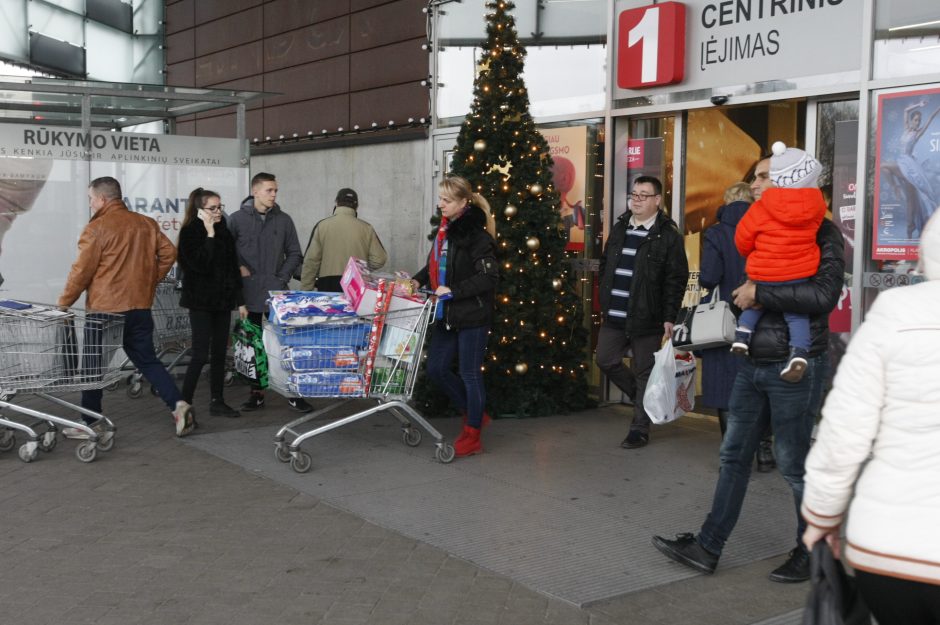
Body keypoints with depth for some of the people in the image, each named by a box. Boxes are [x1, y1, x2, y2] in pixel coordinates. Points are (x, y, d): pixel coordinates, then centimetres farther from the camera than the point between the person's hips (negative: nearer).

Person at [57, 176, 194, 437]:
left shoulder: (97, 228, -11)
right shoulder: (147, 224, 6)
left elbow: (82, 271, -10)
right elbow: (168, 253, 7)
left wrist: (63, 304, 0)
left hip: (105, 310, -5)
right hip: (140, 307, 5)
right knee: (147, 360, 13)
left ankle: (90, 424, 13)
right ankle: (178, 404, -3)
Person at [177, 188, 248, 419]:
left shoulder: (223, 231, 10)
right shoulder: (190, 232, -8)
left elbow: (233, 267, 13)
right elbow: (199, 264, -21)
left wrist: (240, 301, 11)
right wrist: (210, 234, -19)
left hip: (222, 301, 6)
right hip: (201, 302, -6)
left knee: (220, 353, 9)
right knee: (201, 355, -9)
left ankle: (217, 402, 17)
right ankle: (184, 404, -3)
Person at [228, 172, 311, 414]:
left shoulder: (284, 220, 6)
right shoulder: (237, 219, 1)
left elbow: (294, 253, 9)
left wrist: (282, 276, -1)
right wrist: (239, 269, -8)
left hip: (277, 293, 0)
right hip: (250, 292, 0)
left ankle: (293, 393, 5)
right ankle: (257, 393, 17)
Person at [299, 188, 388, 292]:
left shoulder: (321, 226, 3)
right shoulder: (366, 228, 4)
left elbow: (311, 261, 1)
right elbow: (379, 260, 1)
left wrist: (306, 291, 7)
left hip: (327, 286, 0)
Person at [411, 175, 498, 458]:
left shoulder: (475, 235, -15)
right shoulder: (445, 229, 9)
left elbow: (488, 276, -19)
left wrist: (453, 291, -21)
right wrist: (418, 279, 5)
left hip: (472, 316, -8)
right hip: (447, 315, 8)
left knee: (470, 374, 2)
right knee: (436, 369, 11)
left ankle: (472, 436, 17)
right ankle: (475, 413, 29)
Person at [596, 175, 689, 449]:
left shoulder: (668, 235, -8)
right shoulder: (619, 228, 12)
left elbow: (676, 279, -11)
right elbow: (605, 263, 21)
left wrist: (669, 318, -14)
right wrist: (606, 298, 14)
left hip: (647, 318, -6)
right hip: (614, 316, 6)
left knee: (644, 373, 3)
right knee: (606, 361, 10)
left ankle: (640, 428, 13)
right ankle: (643, 397, 32)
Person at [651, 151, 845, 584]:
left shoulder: (822, 233, -10)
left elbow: (824, 294, -24)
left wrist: (759, 294, -19)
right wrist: (746, 294, -2)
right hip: (754, 362, 8)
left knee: (793, 461, 3)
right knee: (734, 454, 10)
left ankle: (812, 554, 21)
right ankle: (707, 548, 18)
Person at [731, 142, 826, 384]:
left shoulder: (762, 208, -9)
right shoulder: (815, 205, -4)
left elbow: (743, 236, -1)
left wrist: (752, 253, 19)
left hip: (763, 275, -1)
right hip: (799, 274, 1)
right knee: (797, 313, 9)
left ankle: (743, 331, 8)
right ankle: (798, 351, -10)